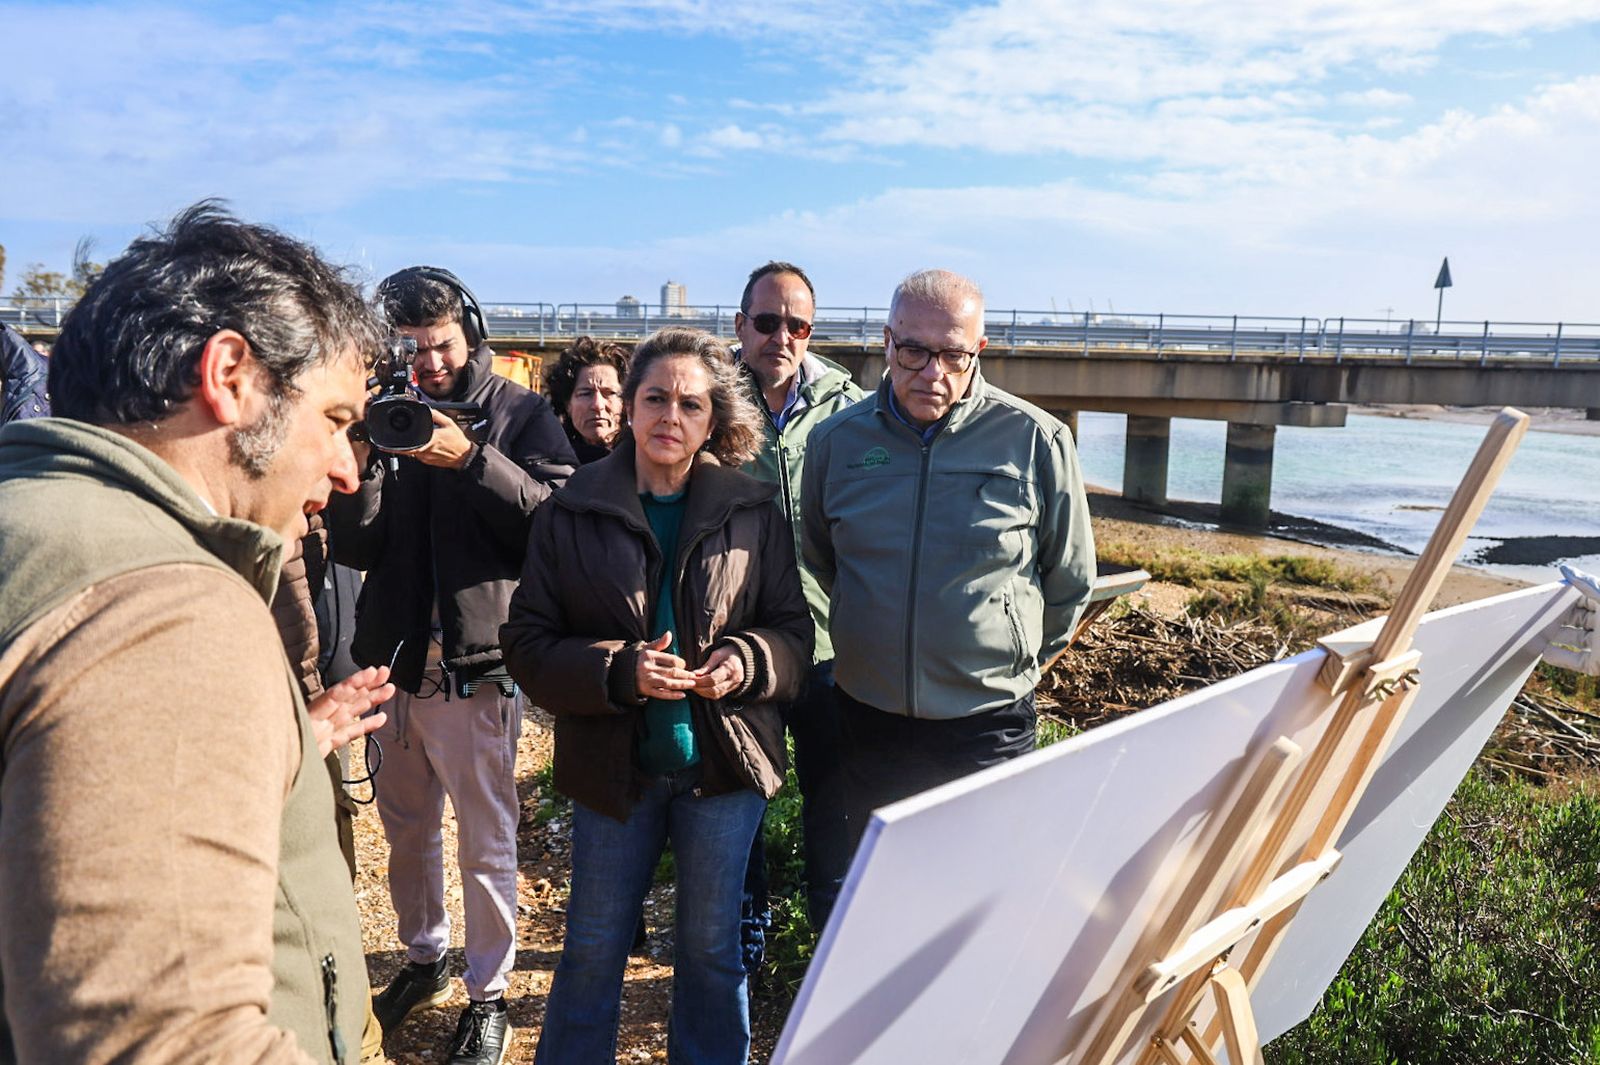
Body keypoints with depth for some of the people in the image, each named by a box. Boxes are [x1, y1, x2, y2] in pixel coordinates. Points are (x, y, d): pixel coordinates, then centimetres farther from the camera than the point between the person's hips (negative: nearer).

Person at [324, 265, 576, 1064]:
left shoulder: (521, 413, -5)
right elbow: (354, 549, 0)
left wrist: (470, 459, -26)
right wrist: (361, 464, -16)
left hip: (477, 667, -4)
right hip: (396, 659, 5)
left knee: (486, 844, 6)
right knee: (406, 826, 20)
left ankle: (488, 995, 24)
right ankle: (423, 955, 42)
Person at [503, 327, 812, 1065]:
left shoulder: (752, 512, -2)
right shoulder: (572, 513, -4)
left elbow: (793, 629, 3)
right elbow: (529, 643, -7)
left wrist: (748, 659, -18)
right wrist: (620, 672, -22)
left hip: (724, 762, 1)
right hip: (612, 762, 0)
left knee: (712, 946, 18)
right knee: (593, 949, 16)